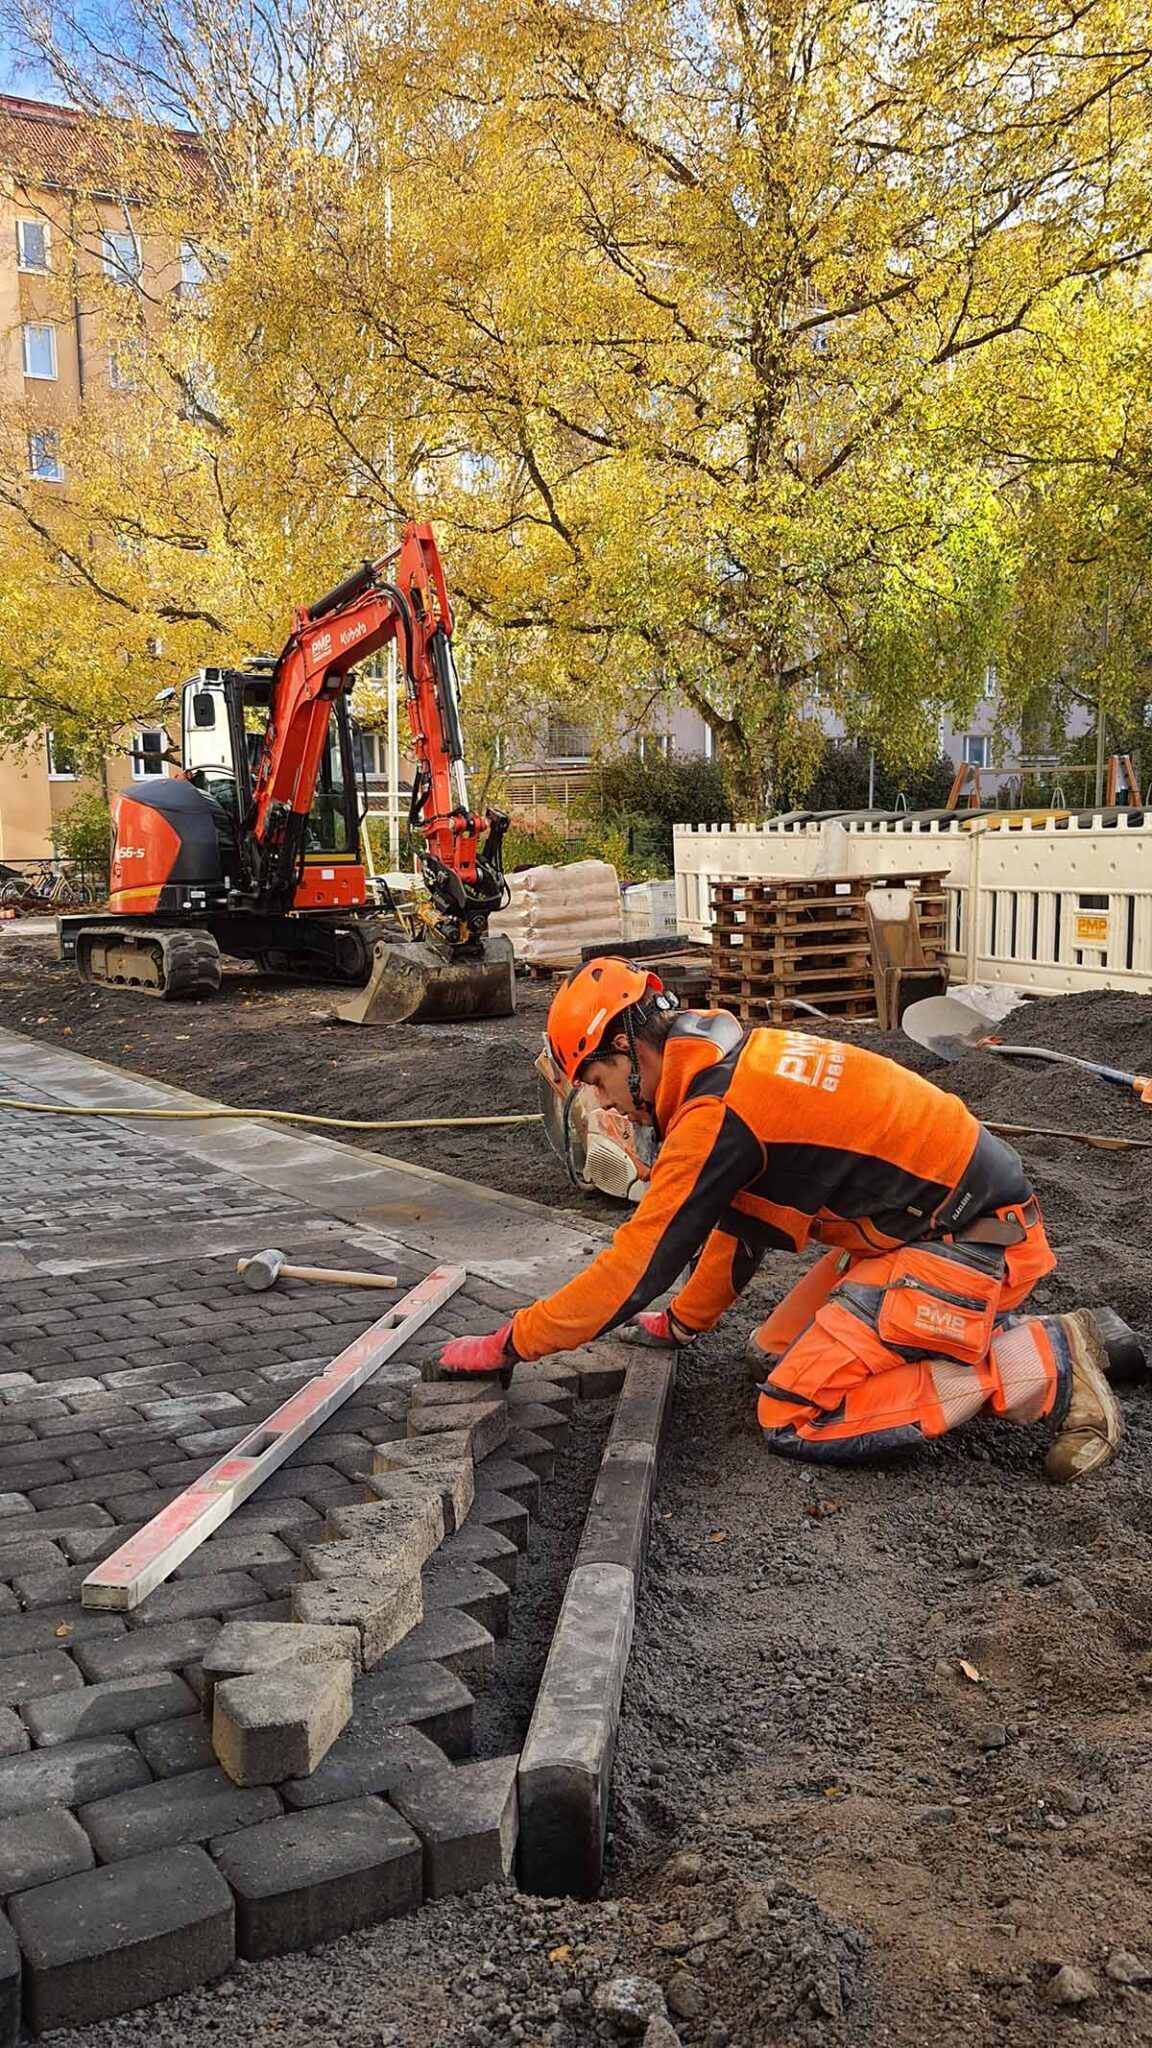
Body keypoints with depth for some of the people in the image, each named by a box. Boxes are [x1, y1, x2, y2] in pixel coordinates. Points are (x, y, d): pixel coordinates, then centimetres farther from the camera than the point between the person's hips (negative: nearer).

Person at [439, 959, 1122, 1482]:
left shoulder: (715, 1114, -21)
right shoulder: (743, 1062, 9)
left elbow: (634, 1268, -17)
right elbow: (742, 1223, 21)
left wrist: (508, 1345, -7)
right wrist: (680, 1323, 27)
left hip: (973, 1243, -10)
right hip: (930, 1218, 10)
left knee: (795, 1418, -10)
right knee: (774, 1354, 14)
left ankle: (1043, 1364, -9)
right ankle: (986, 1332, 12)